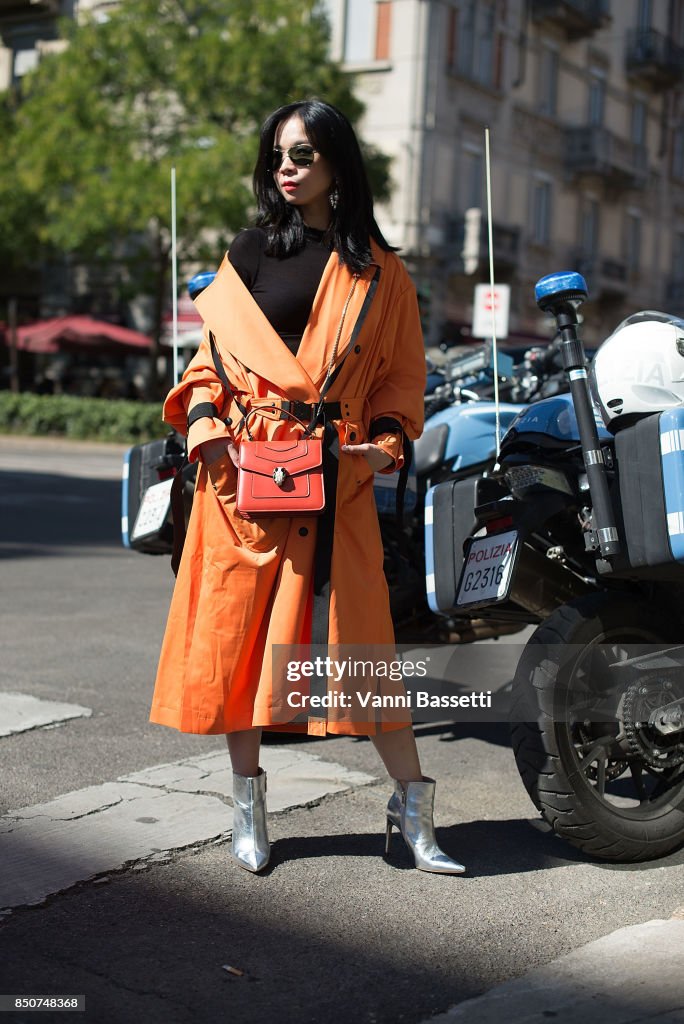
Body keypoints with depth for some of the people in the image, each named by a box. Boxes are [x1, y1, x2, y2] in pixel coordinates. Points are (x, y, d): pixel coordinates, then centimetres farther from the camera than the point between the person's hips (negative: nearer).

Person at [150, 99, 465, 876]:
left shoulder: (380, 272, 10)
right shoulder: (252, 251, 10)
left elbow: (402, 372, 13)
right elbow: (213, 352, 11)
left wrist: (388, 440, -3)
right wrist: (205, 421, -6)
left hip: (336, 477, 0)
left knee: (357, 637, -3)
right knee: (239, 627, 3)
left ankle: (412, 812, 7)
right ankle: (248, 805, 18)